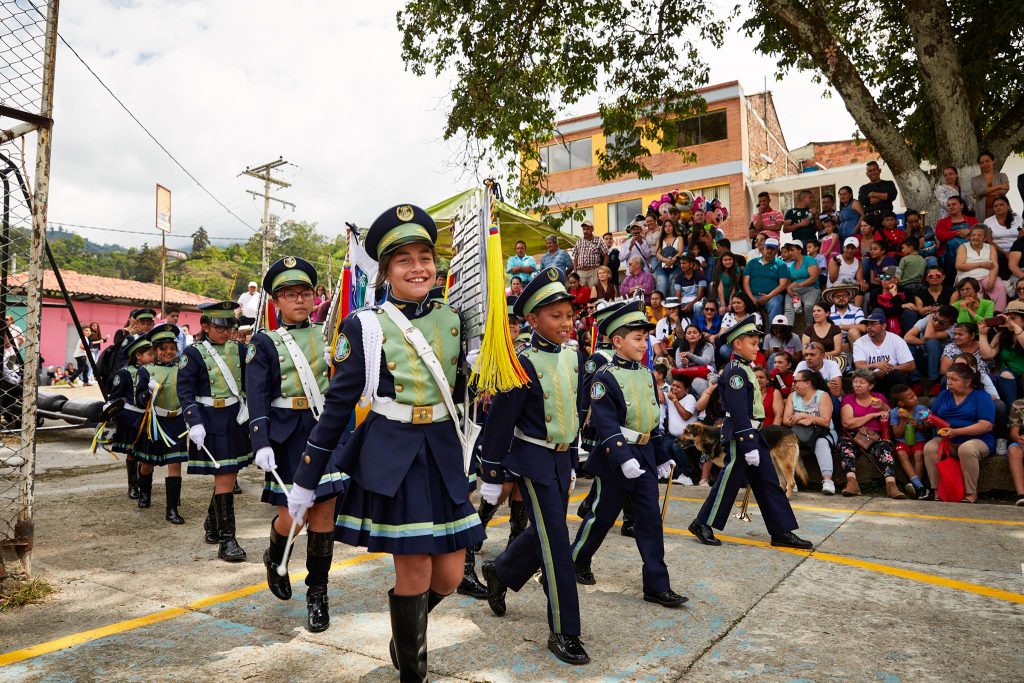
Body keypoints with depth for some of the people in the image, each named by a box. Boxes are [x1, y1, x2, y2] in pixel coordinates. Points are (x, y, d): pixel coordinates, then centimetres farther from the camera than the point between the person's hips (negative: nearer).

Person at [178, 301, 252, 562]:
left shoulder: (239, 349, 7)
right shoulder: (193, 353, -6)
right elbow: (185, 391, -9)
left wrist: (246, 406, -7)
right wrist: (195, 423, -18)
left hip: (236, 418, 5)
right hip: (211, 421, -5)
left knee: (229, 477, 15)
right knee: (224, 479, -6)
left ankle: (212, 524, 38)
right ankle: (226, 541, 2)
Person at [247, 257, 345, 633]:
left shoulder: (325, 335, 9)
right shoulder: (265, 342, -1)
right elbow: (256, 397, -8)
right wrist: (261, 443, -19)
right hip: (286, 436, -2)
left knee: (324, 515, 1)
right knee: (291, 517, 0)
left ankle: (317, 594, 17)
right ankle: (274, 558, 36)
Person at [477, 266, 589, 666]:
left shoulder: (574, 357, 3)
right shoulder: (523, 364, -18)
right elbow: (499, 422, -14)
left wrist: (571, 462, 18)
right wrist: (491, 477, -10)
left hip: (561, 458, 8)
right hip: (533, 460, -7)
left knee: (545, 532, 19)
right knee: (556, 542, -5)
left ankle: (499, 573, 45)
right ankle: (564, 632, 8)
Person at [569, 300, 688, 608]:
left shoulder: (645, 374, 10)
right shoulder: (605, 377, -13)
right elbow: (606, 424, -20)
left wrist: (662, 456, 18)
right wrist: (623, 457, -30)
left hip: (645, 457, 6)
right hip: (615, 458, -6)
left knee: (650, 519, 4)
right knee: (603, 516, 7)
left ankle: (657, 585, 10)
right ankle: (577, 560, 31)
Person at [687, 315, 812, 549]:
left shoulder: (745, 369, 15)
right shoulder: (735, 372, -16)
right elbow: (738, 413, -22)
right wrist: (749, 447, -23)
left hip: (753, 433, 10)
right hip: (740, 436, -10)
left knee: (768, 482, 9)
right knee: (729, 482, -2)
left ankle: (782, 532, 14)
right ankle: (702, 524, 10)